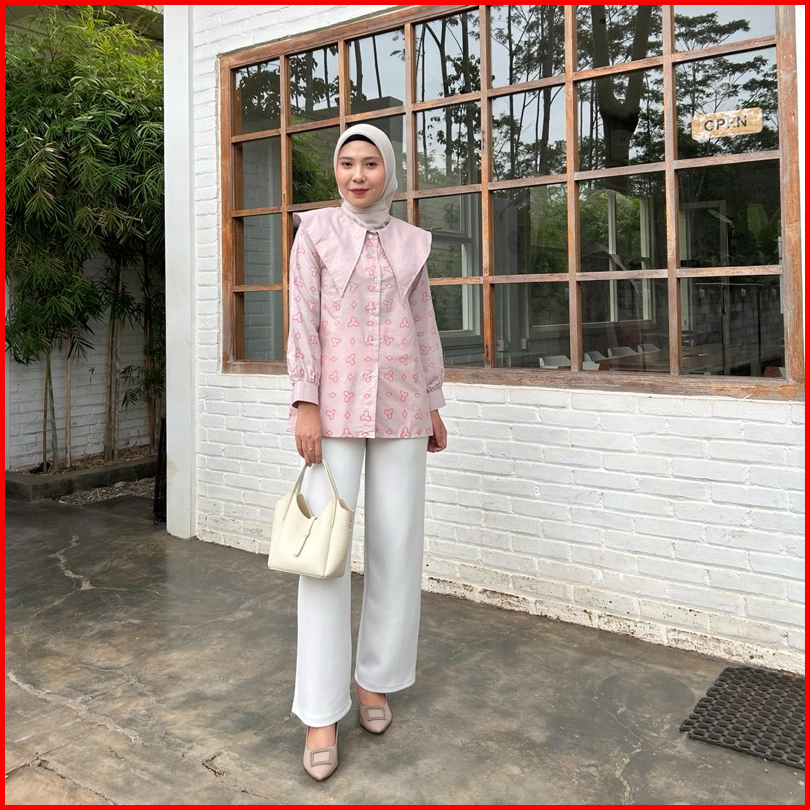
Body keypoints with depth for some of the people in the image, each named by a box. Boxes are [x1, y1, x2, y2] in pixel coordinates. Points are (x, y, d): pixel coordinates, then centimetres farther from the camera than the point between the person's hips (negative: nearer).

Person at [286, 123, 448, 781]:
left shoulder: (412, 241, 12)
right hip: (336, 403, -3)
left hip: (401, 406, 3)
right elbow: (304, 319, -2)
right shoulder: (316, 230, 4)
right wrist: (305, 404, -10)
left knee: (398, 543, 5)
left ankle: (374, 678, 23)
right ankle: (321, 710, 3)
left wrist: (434, 405, 13)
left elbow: (424, 324, 15)